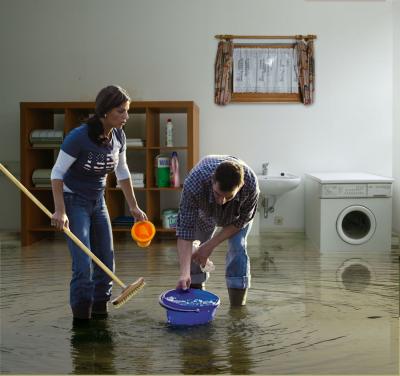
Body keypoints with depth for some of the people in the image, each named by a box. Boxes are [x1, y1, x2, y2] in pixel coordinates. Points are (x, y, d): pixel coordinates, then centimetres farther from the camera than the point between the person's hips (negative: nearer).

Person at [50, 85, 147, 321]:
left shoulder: (118, 137, -6)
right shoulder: (79, 136, -24)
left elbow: (122, 173, 9)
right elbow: (57, 173, -17)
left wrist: (134, 207, 12)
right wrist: (60, 211, -22)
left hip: (98, 201, 6)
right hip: (74, 201, -6)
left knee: (107, 257, 5)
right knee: (83, 262, -12)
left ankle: (100, 306, 20)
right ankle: (81, 313, 4)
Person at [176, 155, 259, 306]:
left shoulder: (251, 184, -43)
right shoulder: (193, 184, -46)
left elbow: (241, 220, -24)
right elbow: (185, 231, -43)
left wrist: (210, 245, -26)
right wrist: (184, 274, -51)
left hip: (238, 211, 0)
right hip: (205, 210, 1)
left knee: (238, 247, -16)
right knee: (196, 246, -7)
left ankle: (238, 307, -5)